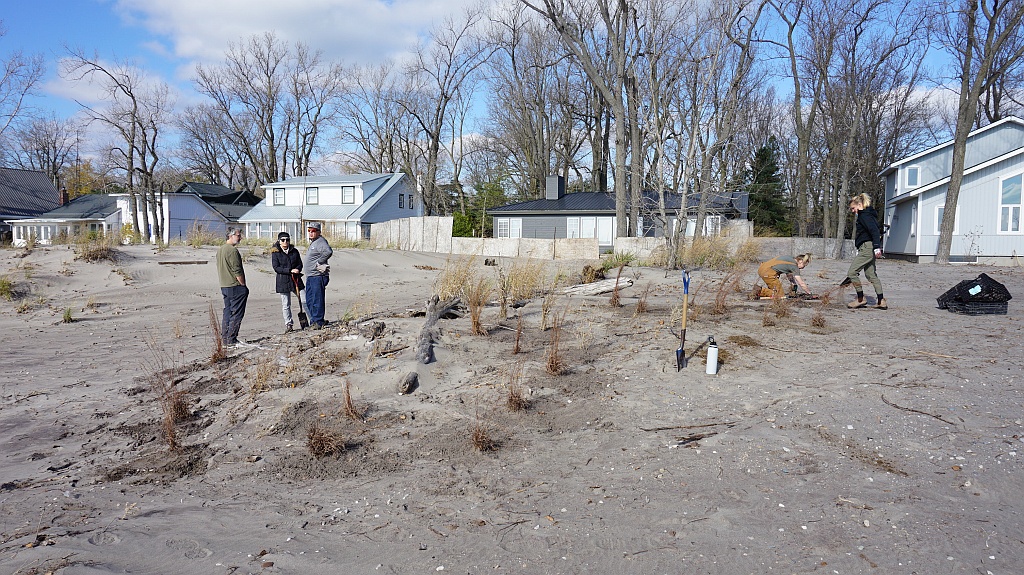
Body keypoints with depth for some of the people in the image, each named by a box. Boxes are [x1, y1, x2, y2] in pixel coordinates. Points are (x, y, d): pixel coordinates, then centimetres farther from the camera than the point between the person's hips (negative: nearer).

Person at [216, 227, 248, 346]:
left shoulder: (220, 250, 15)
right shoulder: (232, 250, -16)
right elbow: (237, 271, -19)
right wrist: (244, 286, -10)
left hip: (224, 286, 10)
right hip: (235, 287, -10)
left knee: (227, 312, 14)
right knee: (237, 314, -4)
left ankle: (224, 338, 16)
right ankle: (231, 339, -3)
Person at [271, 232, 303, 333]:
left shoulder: (294, 251, 8)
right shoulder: (275, 253, -1)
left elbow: (300, 264, 8)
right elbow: (276, 267, -9)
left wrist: (297, 270, -15)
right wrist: (290, 270, -18)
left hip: (296, 279, 2)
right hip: (283, 281, -2)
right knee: (286, 305, 3)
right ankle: (288, 324, 12)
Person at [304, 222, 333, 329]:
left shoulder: (320, 242, -12)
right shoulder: (312, 243, 20)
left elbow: (328, 252, -32)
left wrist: (319, 262, -21)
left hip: (318, 276, -10)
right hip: (310, 276, 10)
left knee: (317, 300, -6)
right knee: (309, 301, 13)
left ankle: (318, 322, 0)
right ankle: (314, 321, 22)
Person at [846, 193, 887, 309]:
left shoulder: (865, 215, -12)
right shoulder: (866, 214, 20)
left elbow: (874, 230, -22)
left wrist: (877, 247, -30)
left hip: (867, 247, -11)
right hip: (869, 248, 11)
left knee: (852, 272, -8)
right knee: (871, 274, 13)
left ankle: (860, 299, -1)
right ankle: (881, 301, 14)